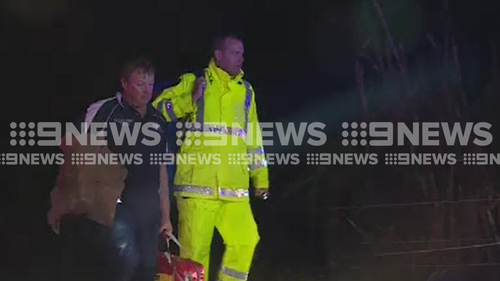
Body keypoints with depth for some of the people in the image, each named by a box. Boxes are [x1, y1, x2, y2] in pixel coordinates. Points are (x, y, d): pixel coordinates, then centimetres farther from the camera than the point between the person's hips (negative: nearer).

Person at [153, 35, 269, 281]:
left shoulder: (245, 91, 18)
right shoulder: (193, 82, 6)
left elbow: (254, 139, 23)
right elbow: (157, 110, 0)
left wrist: (260, 177, 20)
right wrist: (191, 100, -11)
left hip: (234, 187, 4)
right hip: (197, 184, -4)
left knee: (245, 240, -6)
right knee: (195, 249, -5)